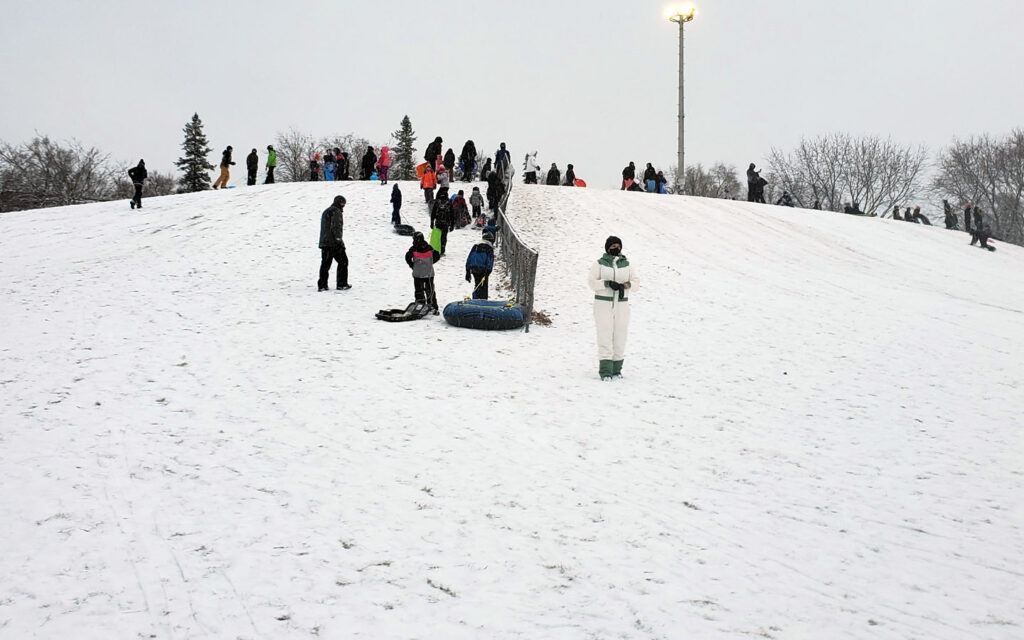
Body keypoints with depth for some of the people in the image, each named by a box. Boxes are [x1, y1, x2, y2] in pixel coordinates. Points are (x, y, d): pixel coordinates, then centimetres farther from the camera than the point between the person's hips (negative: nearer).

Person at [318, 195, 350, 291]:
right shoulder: (336, 212, -10)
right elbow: (336, 228, -19)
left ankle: (322, 285, 4)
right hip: (334, 243, -9)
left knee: (325, 263, 8)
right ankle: (342, 284, 4)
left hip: (324, 243, 9)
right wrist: (339, 239, -16)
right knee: (343, 262, 3)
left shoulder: (326, 211, 21)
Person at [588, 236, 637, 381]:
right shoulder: (599, 264, 1)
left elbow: (634, 282, 4)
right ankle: (605, 371, -9)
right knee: (605, 337, -8)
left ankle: (616, 369, 14)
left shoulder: (627, 264, 7)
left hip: (621, 305, 3)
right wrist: (609, 283, -22)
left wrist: (623, 285, -17)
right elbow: (593, 282, -7)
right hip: (603, 304, -3)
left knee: (620, 336, 3)